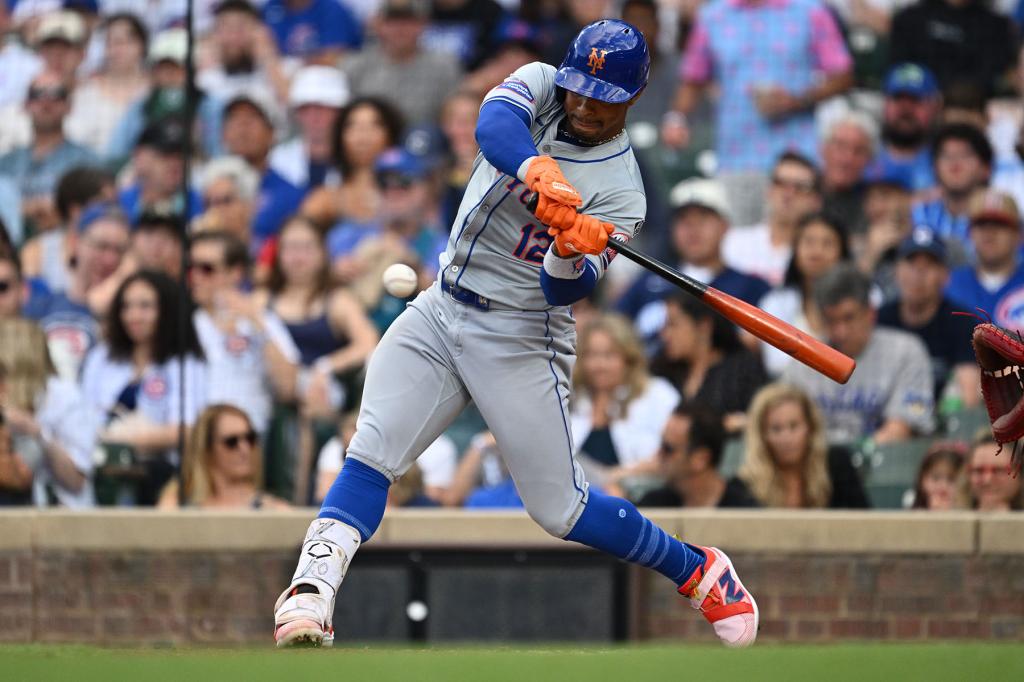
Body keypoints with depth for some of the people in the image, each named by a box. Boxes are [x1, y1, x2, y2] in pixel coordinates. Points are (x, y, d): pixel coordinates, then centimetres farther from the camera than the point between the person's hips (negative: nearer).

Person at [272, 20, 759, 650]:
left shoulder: (620, 188, -12)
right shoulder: (540, 86, -1)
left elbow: (563, 290, -21)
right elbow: (495, 124, -25)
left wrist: (573, 254, -44)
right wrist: (538, 171, -46)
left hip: (520, 340, -4)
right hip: (441, 312, 4)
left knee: (561, 509, -1)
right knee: (371, 456, -15)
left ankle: (700, 571, 20)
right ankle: (310, 598, -23)